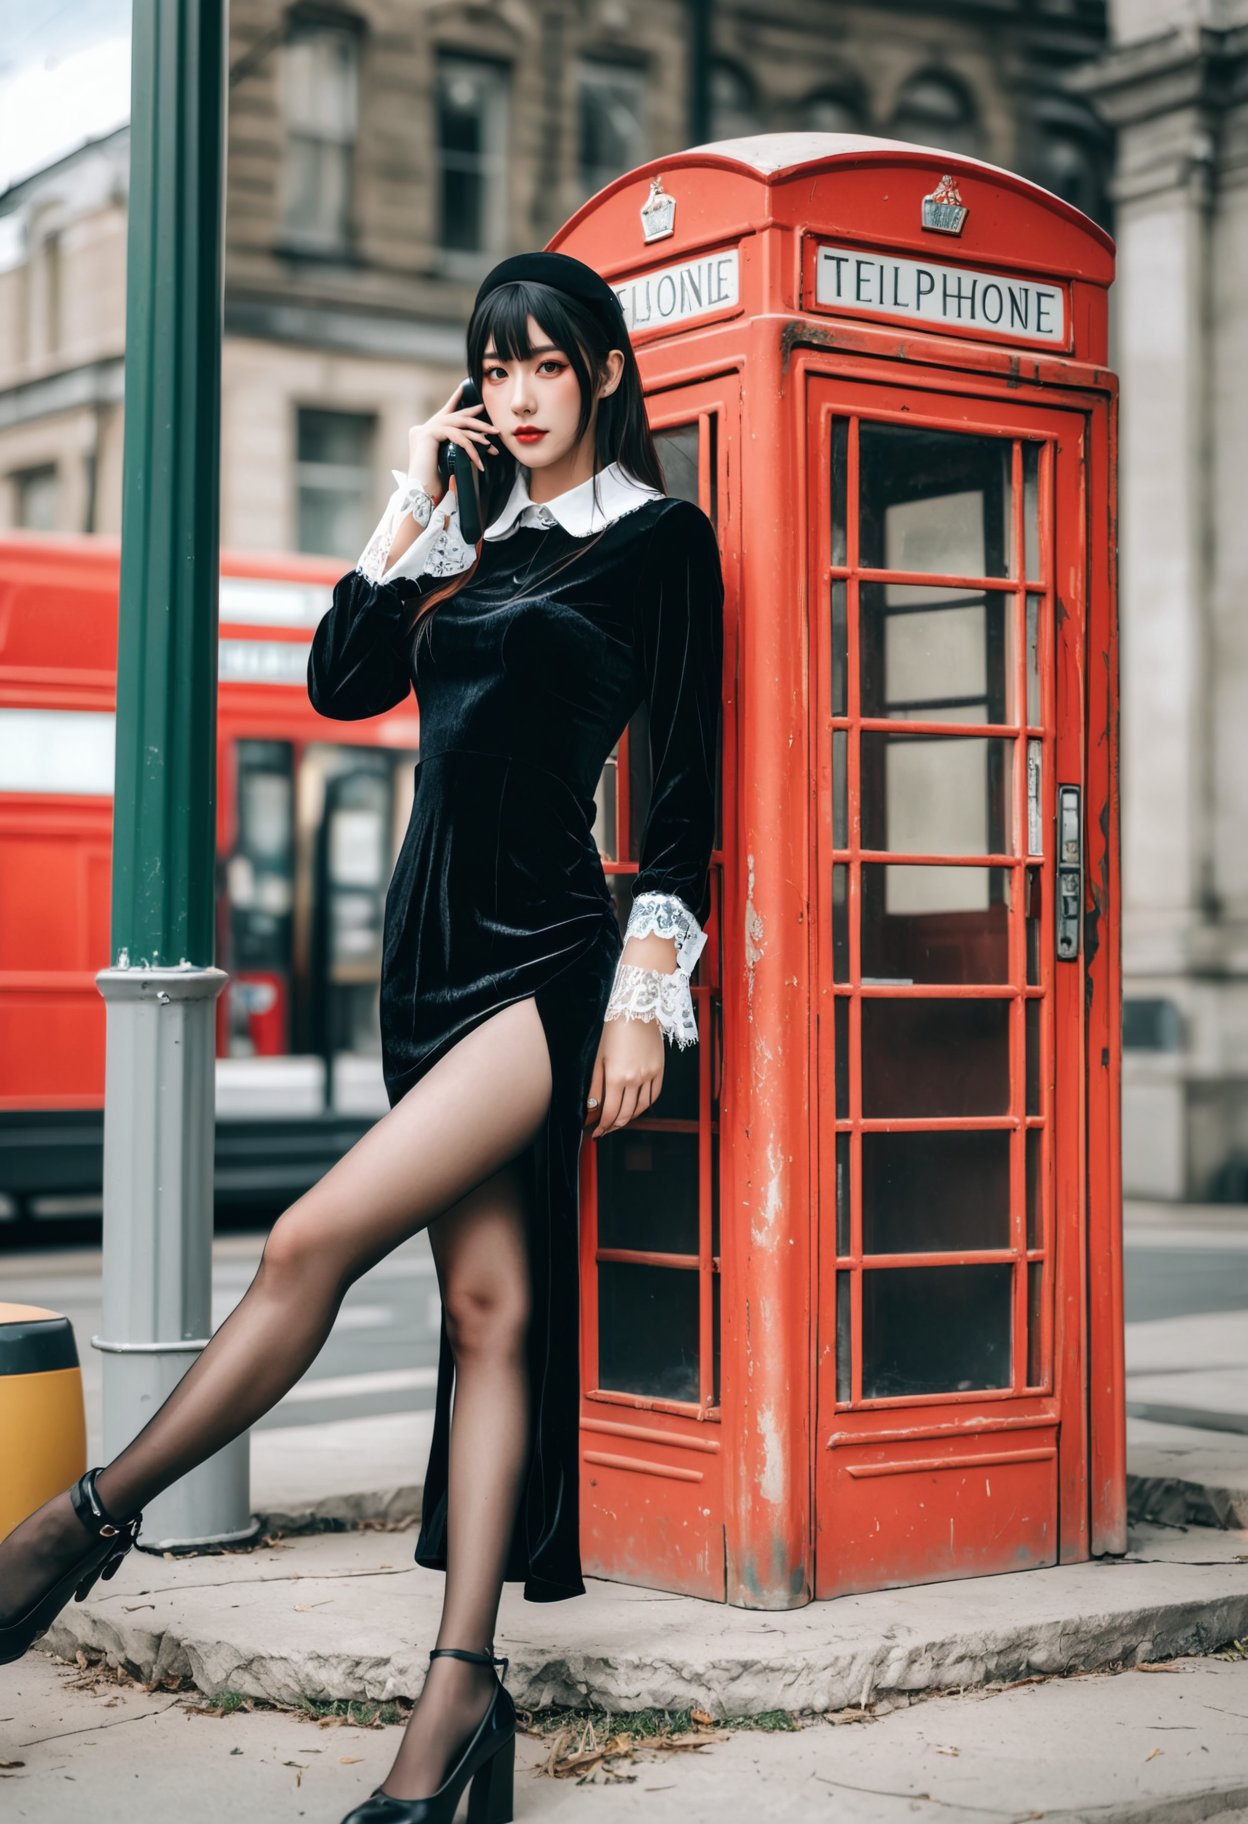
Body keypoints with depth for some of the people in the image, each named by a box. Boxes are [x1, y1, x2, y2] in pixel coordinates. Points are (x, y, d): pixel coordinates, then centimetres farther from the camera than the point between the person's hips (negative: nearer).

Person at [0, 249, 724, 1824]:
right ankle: (460, 1688, 0)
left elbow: (685, 786, -5)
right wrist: (412, 502, 9)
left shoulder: (662, 540, 1)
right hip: (439, 943, 7)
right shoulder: (481, 548, 20)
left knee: (314, 1239, -16)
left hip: (553, 954, -7)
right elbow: (341, 682, 11)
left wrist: (648, 988, -12)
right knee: (486, 1306, 2)